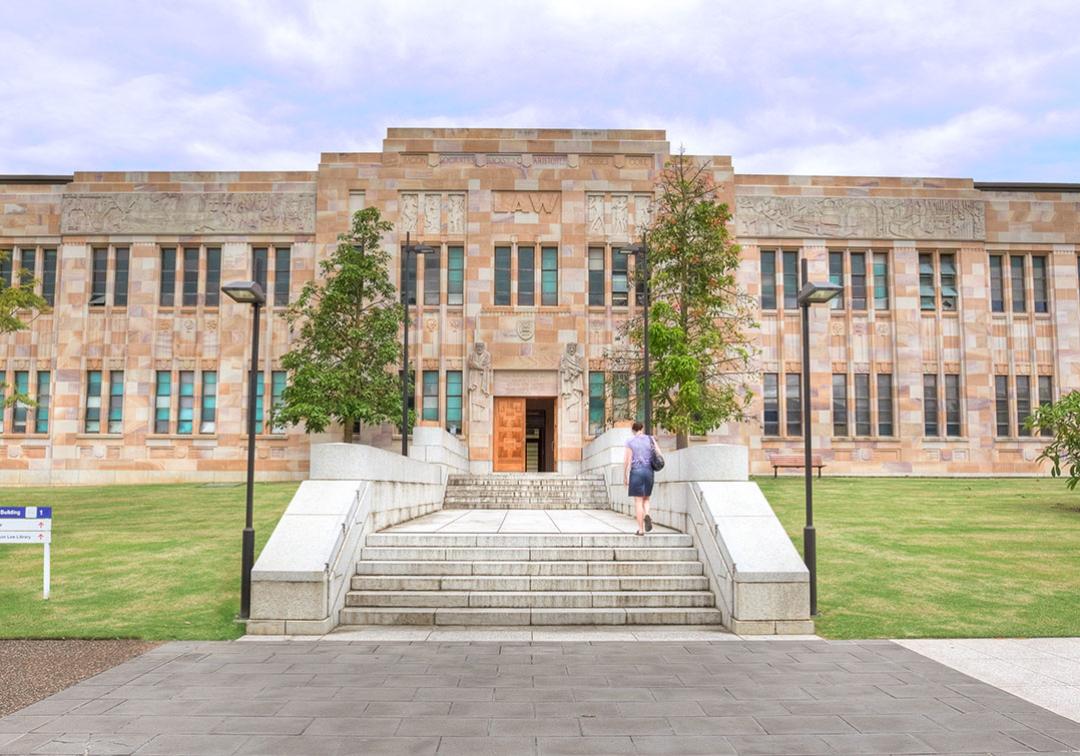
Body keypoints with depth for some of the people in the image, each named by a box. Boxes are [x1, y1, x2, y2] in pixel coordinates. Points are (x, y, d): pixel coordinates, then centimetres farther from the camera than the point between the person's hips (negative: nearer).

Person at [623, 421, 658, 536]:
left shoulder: (630, 441, 0)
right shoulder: (651, 439, 6)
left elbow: (627, 460, -4)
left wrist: (624, 476, 3)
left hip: (636, 471, -2)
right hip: (649, 471, 2)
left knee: (638, 501, 2)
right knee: (646, 499, 17)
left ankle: (641, 529, -1)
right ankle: (646, 515, -13)